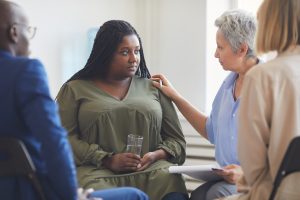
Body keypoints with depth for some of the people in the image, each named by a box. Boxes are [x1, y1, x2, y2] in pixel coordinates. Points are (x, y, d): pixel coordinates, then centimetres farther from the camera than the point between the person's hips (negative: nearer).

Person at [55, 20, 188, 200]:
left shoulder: (153, 88, 20)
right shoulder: (75, 89, 12)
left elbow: (176, 140, 17)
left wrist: (156, 155, -5)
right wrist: (108, 160, -12)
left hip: (151, 170, 2)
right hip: (98, 171, -2)